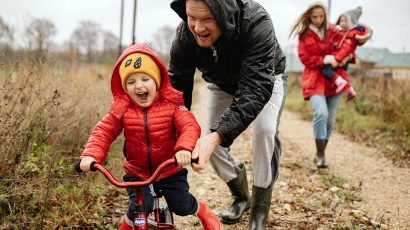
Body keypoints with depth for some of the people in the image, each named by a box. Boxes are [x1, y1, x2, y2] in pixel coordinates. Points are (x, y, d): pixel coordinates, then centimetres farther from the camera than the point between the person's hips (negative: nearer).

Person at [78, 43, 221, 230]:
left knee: (182, 206, 3)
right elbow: (103, 132, -11)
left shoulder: (171, 104, -14)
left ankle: (204, 213, 38)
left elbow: (189, 126, -24)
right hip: (137, 173, 1)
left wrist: (184, 148, -45)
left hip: (170, 171, 0)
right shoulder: (121, 109, -10)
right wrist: (91, 155, -29)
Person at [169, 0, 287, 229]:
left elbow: (256, 89, -48)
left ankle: (259, 211, -8)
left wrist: (218, 135, -60)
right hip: (222, 84, 4)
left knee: (265, 130, -27)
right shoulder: (185, 34, -30)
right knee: (210, 141, -4)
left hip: (265, 79, -4)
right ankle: (241, 197, 24)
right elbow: (177, 87, -25)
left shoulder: (256, 23, -43)